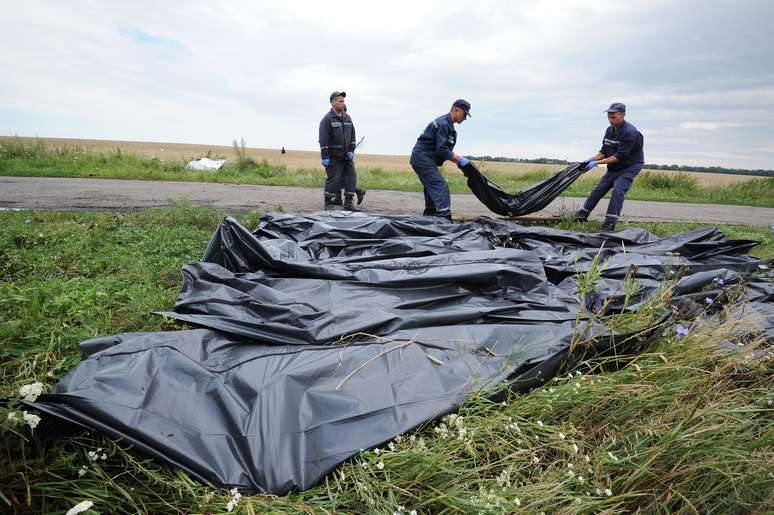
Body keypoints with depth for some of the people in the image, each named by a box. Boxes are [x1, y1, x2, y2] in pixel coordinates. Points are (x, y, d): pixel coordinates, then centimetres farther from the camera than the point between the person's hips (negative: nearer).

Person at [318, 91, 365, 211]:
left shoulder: (347, 118, 12)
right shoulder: (327, 119, -8)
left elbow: (352, 135, 15)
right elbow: (323, 140, -12)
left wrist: (351, 151, 4)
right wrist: (324, 156, -16)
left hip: (347, 156, 6)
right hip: (333, 157, -6)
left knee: (351, 177, 0)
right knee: (334, 179, -4)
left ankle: (349, 203, 7)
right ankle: (328, 203, 11)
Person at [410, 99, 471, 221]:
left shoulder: (447, 124, 17)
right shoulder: (443, 123, -15)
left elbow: (445, 151, 19)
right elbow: (441, 150, -22)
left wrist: (457, 160, 6)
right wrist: (459, 159, -14)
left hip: (422, 160, 11)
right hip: (423, 159, -11)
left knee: (431, 190, 14)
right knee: (441, 187, -16)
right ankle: (444, 219, -22)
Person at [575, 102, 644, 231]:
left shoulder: (630, 133, -25)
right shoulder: (610, 130, 1)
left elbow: (620, 156, -29)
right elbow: (604, 151, 6)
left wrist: (597, 162, -30)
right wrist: (591, 159, -12)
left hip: (629, 167, -8)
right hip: (614, 168, 8)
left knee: (618, 189, -24)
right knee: (599, 189, 9)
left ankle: (610, 223, -23)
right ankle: (582, 215, 22)